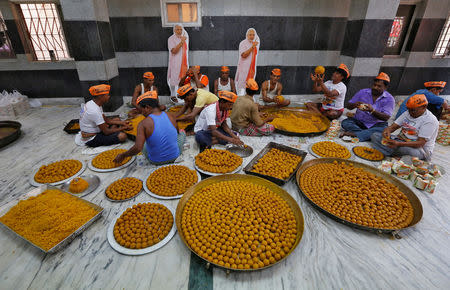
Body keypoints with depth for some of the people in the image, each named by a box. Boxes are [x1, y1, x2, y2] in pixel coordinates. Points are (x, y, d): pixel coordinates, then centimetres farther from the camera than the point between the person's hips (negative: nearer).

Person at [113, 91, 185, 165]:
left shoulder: (143, 124, -21)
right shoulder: (170, 116, -9)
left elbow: (137, 148, -26)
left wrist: (123, 155, -9)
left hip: (155, 161, -2)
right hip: (174, 157, 2)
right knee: (182, 132, 30)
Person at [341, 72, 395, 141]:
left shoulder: (389, 99, -1)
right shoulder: (363, 92, 4)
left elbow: (386, 118, -12)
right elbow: (348, 106, 5)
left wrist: (372, 110, -29)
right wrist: (354, 105, -20)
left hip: (376, 124, -1)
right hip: (359, 122, 2)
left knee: (384, 129, -35)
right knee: (345, 122, -27)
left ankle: (353, 134, -38)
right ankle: (368, 135, -31)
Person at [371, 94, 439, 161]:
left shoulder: (431, 120, -12)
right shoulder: (408, 113, 11)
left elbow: (420, 143, -22)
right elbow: (393, 127, 7)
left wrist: (399, 144, -36)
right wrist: (387, 131, -20)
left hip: (419, 149, -7)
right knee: (375, 135, -12)